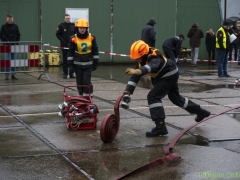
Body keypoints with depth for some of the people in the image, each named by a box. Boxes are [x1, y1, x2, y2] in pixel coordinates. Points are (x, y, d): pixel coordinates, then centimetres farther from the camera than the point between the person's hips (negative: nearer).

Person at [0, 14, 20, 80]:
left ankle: (13, 74, 8)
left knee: (14, 60, 3)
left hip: (14, 45, 2)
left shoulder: (15, 26, 7)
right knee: (7, 60, -4)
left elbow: (18, 35, 11)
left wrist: (16, 42, -2)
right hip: (6, 46, -2)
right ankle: (7, 75, 0)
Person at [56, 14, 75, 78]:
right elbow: (58, 34, -1)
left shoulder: (73, 25, 6)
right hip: (64, 45, -2)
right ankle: (65, 73, 7)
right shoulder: (61, 25, -1)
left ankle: (71, 73, 10)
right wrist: (62, 41, -11)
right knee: (65, 60, 1)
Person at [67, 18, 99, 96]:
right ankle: (81, 96, 22)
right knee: (79, 82, 7)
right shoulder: (73, 39, -7)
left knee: (86, 81, -6)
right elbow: (70, 52, 1)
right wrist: (70, 63, -2)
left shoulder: (91, 38, -4)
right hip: (77, 64, 1)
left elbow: (95, 50, 5)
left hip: (88, 64, -1)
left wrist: (95, 62, 5)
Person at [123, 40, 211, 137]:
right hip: (162, 76, 10)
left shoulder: (154, 58, -38)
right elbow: (135, 76, -15)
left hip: (170, 75, -10)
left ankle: (160, 127, -22)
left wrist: (138, 71, -82)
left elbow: (152, 66, -63)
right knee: (175, 97, 26)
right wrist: (128, 91, -27)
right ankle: (200, 112, 45)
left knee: (153, 97, -22)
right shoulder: (142, 59, -13)